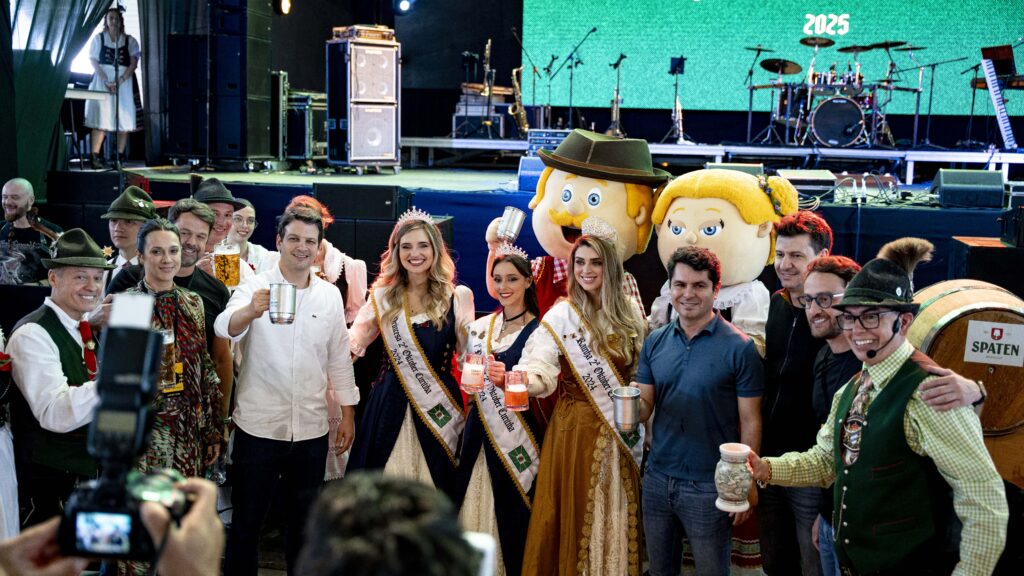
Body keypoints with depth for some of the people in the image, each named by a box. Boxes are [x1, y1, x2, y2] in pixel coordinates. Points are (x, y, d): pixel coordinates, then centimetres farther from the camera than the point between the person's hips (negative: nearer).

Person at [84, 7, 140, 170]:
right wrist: (106, 81, -14)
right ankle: (95, 156, -11)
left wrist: (119, 81, -13)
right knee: (101, 119, -9)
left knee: (124, 119, -4)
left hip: (123, 82, 1)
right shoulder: (99, 38, 9)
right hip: (102, 81, -1)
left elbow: (133, 64, 1)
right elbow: (93, 61, 2)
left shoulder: (130, 41, 9)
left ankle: (120, 156, 1)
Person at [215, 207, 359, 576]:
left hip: (311, 428, 3)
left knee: (305, 519, 16)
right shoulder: (255, 287, -8)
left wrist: (348, 414, 9)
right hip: (258, 425, -3)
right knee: (247, 519, 9)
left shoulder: (330, 295, 4)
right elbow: (224, 328, -27)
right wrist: (250, 312, -49)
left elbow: (339, 358, 10)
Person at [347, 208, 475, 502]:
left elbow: (468, 351, 7)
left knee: (433, 489, 5)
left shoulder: (457, 297, 1)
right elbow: (351, 345, 7)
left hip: (439, 406, -1)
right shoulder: (383, 296, 6)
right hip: (389, 403, 1)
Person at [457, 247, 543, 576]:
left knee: (512, 514, 0)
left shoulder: (539, 330, -6)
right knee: (473, 508, 7)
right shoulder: (479, 327, 9)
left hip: (518, 435, -5)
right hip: (480, 431, 5)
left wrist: (507, 381, -29)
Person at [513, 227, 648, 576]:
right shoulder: (562, 315, -10)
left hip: (624, 433, 4)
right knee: (577, 515, 1)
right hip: (577, 429, -4)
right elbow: (540, 370, -23)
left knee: (617, 516, 10)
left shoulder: (630, 315, 5)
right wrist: (521, 381, -44)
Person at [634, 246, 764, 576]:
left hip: (709, 485, -4)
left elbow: (750, 422, -8)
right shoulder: (655, 342, 3)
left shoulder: (739, 347, -11)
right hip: (657, 478, 4)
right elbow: (645, 409, 6)